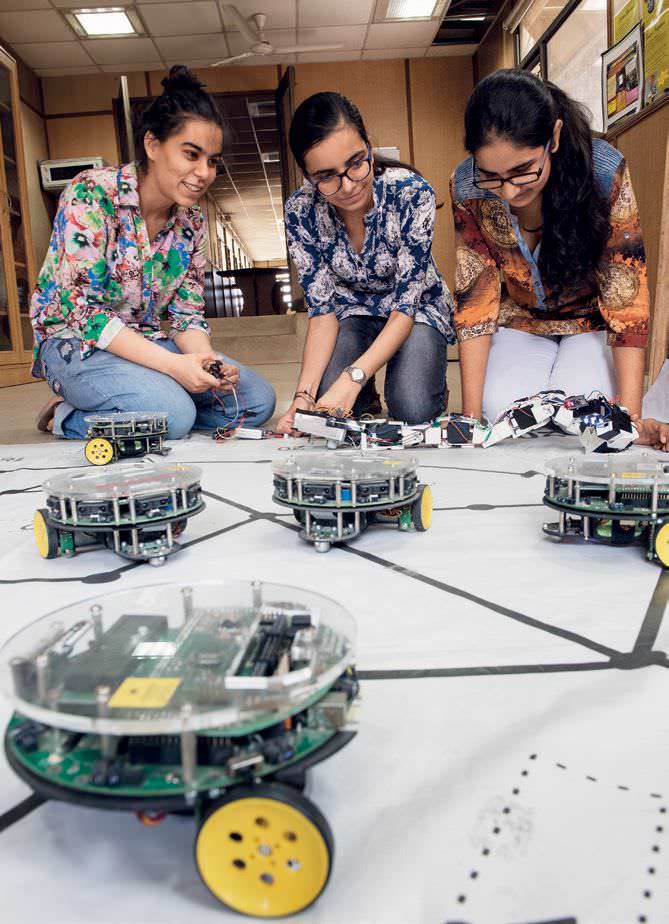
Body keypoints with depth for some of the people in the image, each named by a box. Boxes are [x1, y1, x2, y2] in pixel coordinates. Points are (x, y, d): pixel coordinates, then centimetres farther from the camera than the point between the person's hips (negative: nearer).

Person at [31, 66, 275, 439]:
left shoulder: (192, 220, 2)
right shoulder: (92, 194, -17)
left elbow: (186, 314, 3)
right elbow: (80, 307, -22)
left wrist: (207, 359, -21)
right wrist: (172, 364, -30)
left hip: (148, 341, 7)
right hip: (76, 341, -7)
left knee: (259, 400, -6)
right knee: (172, 415, -33)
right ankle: (66, 418, -2)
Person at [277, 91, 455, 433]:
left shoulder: (412, 193, -27)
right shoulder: (301, 211, -20)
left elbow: (406, 303, -26)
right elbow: (322, 307, -17)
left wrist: (352, 378, -41)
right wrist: (304, 394, -33)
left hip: (416, 306, -2)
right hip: (352, 309, 2)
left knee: (413, 411, -27)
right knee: (327, 413, -23)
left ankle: (429, 379, 8)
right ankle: (365, 396, 12)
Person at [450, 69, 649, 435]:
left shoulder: (603, 171, -25)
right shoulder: (466, 189, -20)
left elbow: (626, 298, -23)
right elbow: (474, 300, -16)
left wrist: (630, 416, -29)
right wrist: (471, 415, -22)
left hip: (594, 321, -1)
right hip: (520, 323, 1)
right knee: (503, 412, -26)